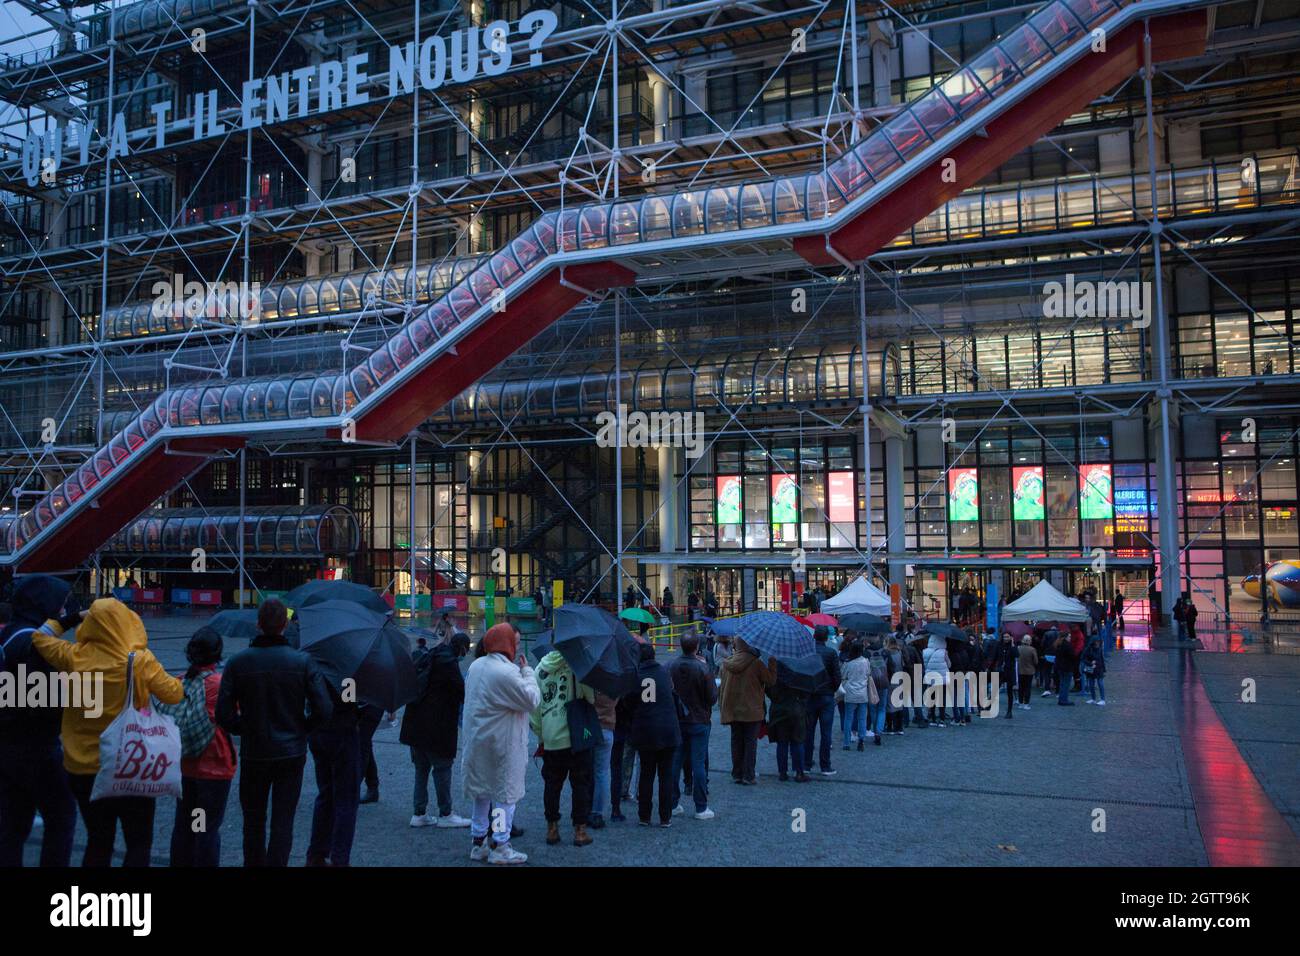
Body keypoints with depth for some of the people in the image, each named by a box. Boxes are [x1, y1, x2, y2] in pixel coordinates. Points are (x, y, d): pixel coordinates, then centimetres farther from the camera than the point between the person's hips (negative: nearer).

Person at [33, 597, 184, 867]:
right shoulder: (140, 661, -16)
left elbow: (40, 638, 13)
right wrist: (180, 681, 13)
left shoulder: (74, 657, -6)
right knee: (139, 844, 9)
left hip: (83, 769, 4)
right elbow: (174, 694, -8)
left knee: (98, 842, 19)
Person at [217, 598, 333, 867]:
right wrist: (301, 729, 5)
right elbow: (324, 710, -13)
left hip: (253, 754, 1)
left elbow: (224, 715, -11)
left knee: (253, 822, 18)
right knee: (283, 822, 6)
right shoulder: (303, 661, -10)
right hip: (292, 754, -1)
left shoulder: (238, 662, -8)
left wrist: (245, 730, 8)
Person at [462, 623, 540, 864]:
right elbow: (532, 700, -19)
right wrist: (527, 671, -7)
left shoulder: (476, 666, 6)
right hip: (502, 743, -8)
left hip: (477, 741, 8)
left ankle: (478, 843, 27)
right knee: (505, 794, 3)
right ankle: (500, 848, 7)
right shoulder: (506, 672, -22)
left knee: (482, 792, 18)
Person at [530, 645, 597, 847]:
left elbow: (534, 704, 5)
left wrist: (540, 734, 11)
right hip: (576, 738, -4)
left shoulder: (540, 667, 3)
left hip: (550, 739, 4)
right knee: (580, 785, 8)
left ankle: (552, 828, 19)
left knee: (551, 784, 14)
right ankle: (580, 829, 11)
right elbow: (591, 697, -10)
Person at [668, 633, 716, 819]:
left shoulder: (671, 667, -4)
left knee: (675, 762, 12)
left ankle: (673, 804, 19)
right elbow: (712, 697, -12)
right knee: (699, 763, 1)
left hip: (676, 721, 4)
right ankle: (701, 808, 4)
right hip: (699, 721, -4)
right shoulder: (703, 668, -16)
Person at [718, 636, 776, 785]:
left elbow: (722, 686, 5)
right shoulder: (755, 663, -15)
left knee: (736, 742, 14)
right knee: (750, 742, 5)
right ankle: (749, 776, 6)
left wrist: (723, 707, 14)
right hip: (751, 711, -4)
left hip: (732, 710, 4)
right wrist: (772, 662, 1)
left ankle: (736, 775, 19)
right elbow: (770, 680, -7)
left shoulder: (727, 663, -2)